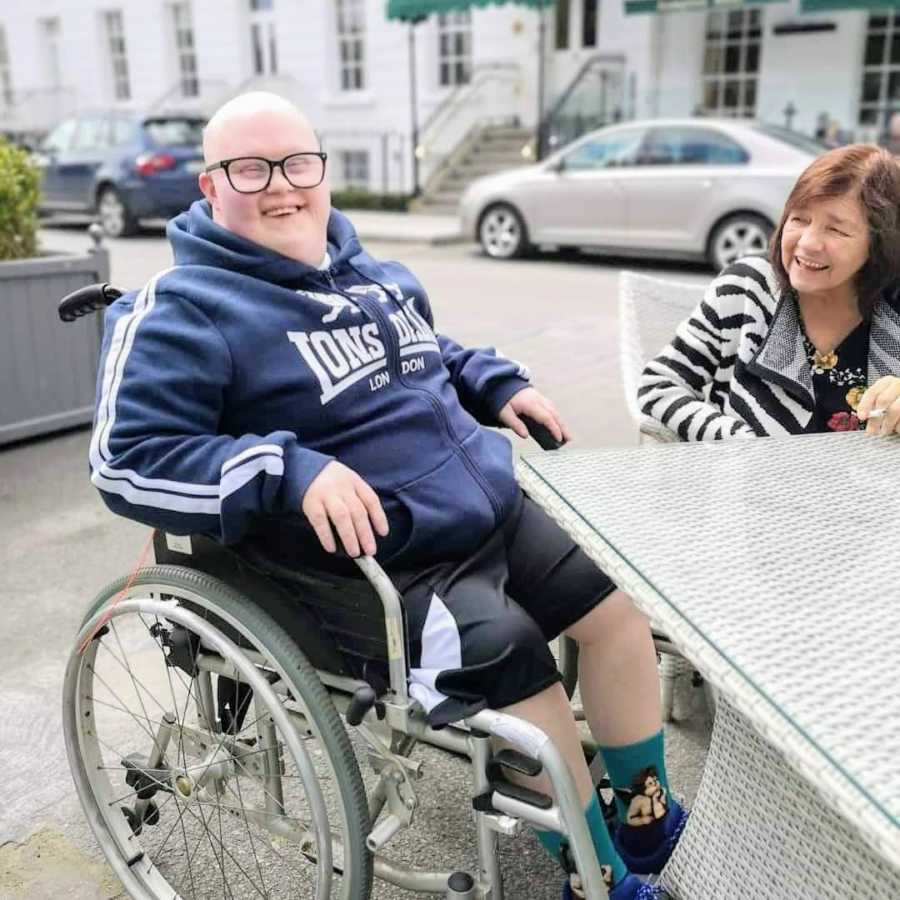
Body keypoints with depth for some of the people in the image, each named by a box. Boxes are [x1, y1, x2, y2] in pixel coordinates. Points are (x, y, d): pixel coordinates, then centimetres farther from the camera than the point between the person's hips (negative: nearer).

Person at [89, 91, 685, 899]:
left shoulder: (375, 274, 14)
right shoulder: (184, 312, -10)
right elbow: (127, 464, -17)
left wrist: (501, 386, 11)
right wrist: (291, 472, -29)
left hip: (497, 513, 8)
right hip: (376, 567, -8)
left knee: (620, 605, 3)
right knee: (515, 664, -24)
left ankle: (650, 827, 22)